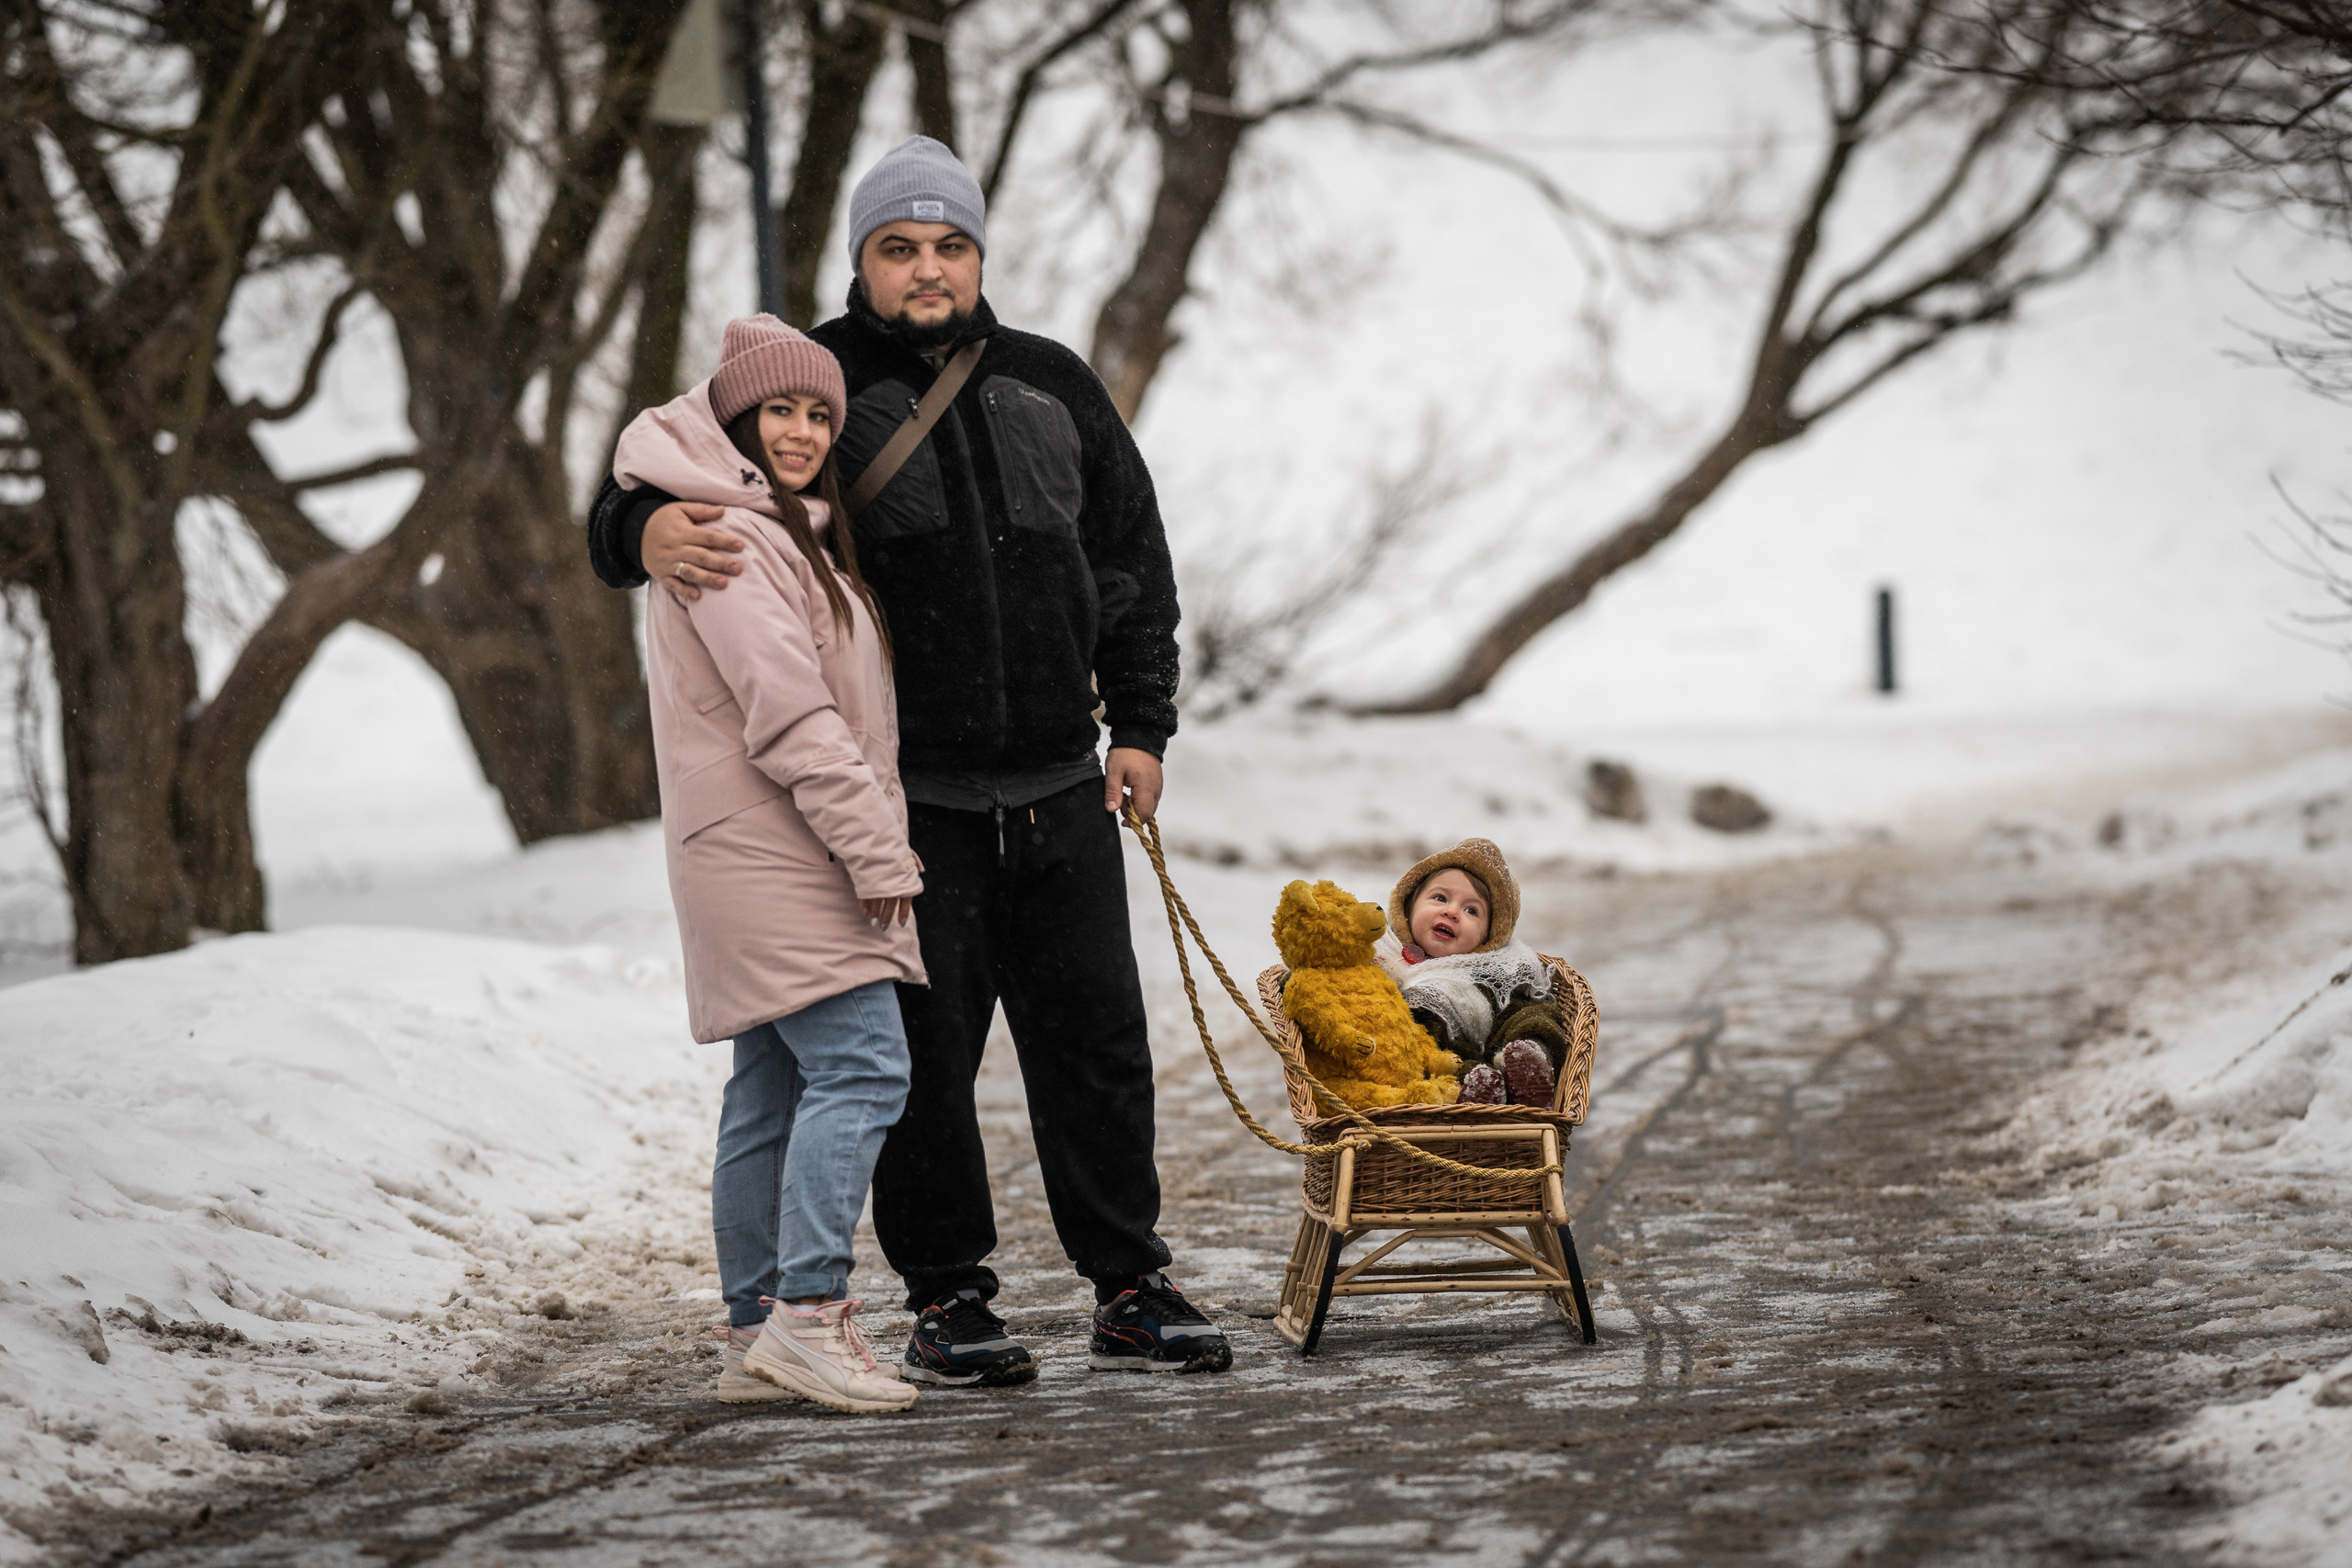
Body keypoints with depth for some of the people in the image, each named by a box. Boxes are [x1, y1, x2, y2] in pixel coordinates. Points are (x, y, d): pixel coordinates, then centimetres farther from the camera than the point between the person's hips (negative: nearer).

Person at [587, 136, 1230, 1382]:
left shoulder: (1051, 387, 10)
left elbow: (1133, 557, 18)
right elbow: (639, 501, -4)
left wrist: (1140, 726, 11)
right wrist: (647, 533, -28)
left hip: (1059, 787, 4)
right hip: (904, 798, -3)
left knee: (1096, 1040, 7)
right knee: (923, 1051, 0)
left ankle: (1129, 1291, 16)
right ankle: (948, 1301, 13)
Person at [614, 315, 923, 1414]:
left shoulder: (785, 533, 21)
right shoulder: (729, 539, -13)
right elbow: (789, 715, -19)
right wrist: (878, 849, -18)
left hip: (781, 861, 10)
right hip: (767, 855, -10)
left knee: (775, 1089, 10)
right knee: (861, 1066, -17)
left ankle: (757, 1331, 13)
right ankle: (807, 1312, -20)